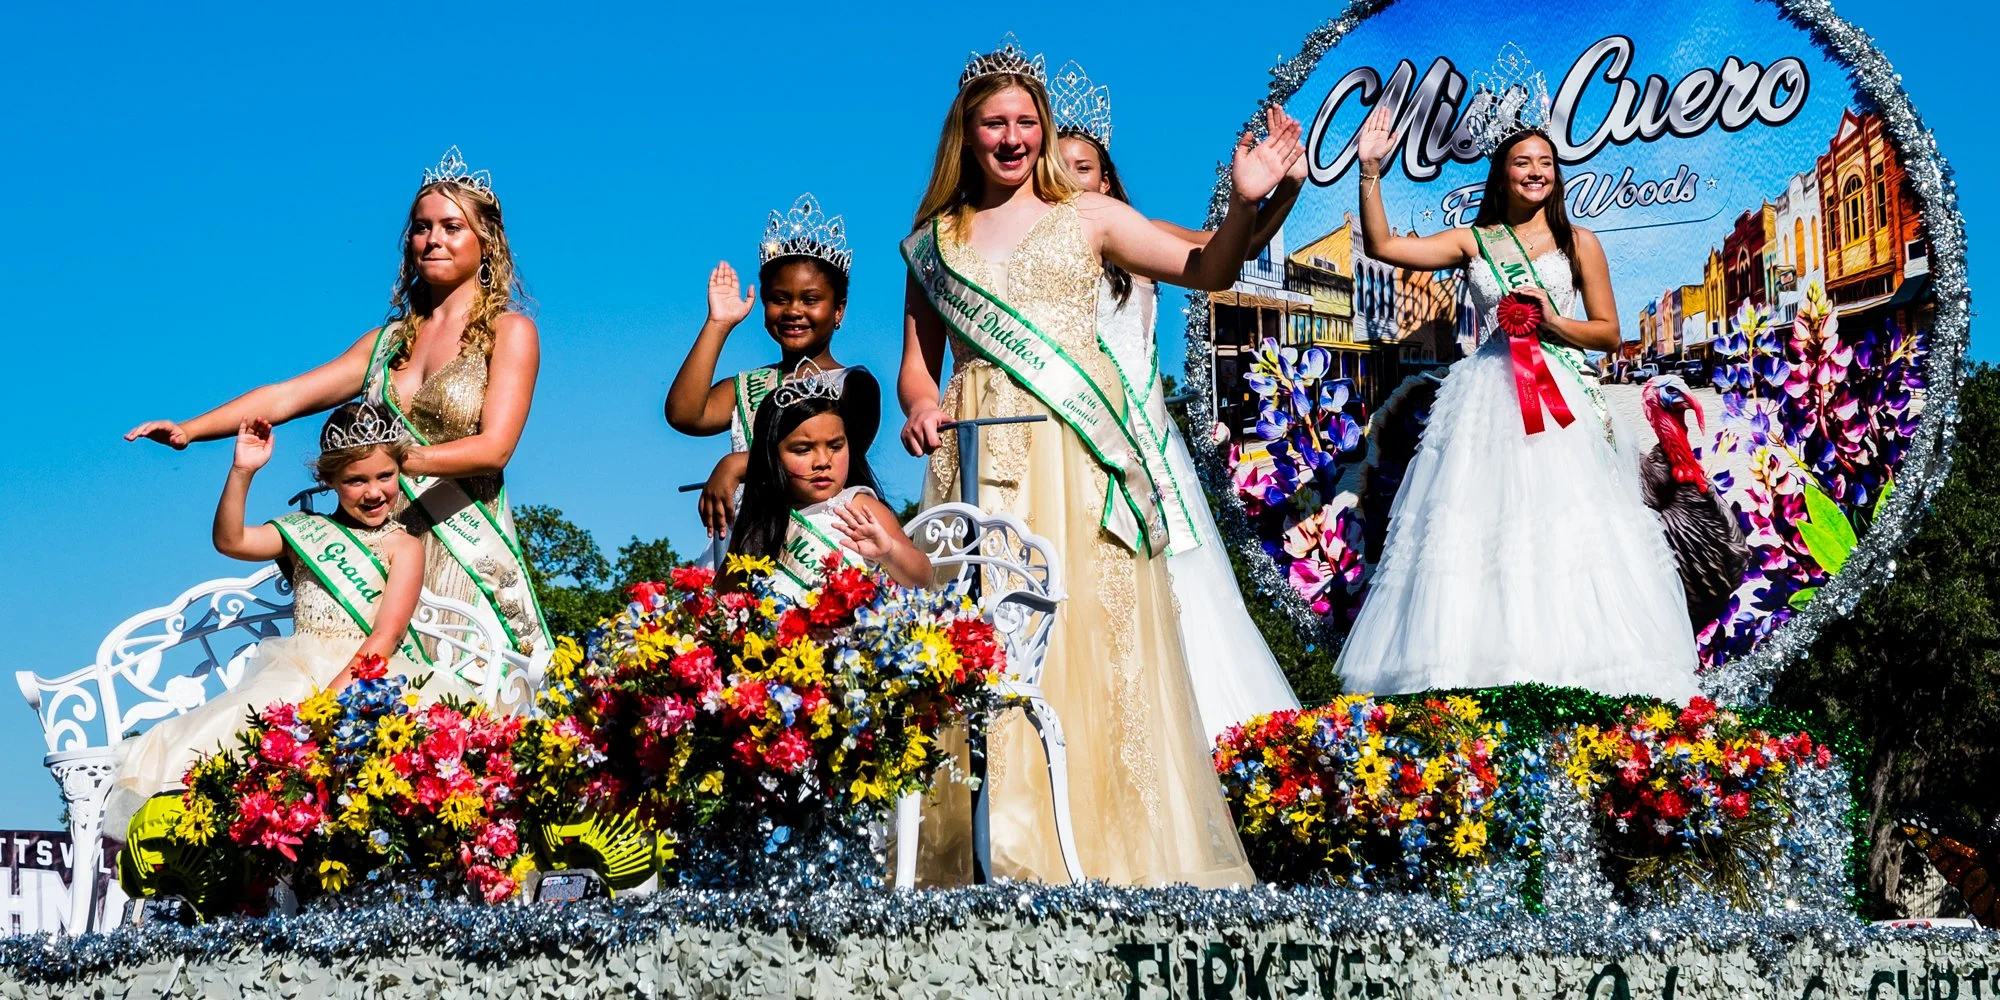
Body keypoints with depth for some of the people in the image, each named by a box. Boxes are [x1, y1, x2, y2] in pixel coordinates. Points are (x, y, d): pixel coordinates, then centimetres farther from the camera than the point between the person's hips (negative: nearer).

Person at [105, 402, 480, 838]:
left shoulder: (404, 547, 6)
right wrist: (242, 472, -8)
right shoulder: (305, 531, 16)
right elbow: (229, 541, 4)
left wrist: (338, 691, -18)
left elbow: (386, 634, -4)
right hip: (297, 674, 3)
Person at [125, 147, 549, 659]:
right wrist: (190, 429, -7)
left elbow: (494, 448, -12)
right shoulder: (389, 340, 16)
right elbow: (287, 394, 7)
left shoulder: (508, 331, 1)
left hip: (467, 556, -4)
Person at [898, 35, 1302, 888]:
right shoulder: (936, 240, 17)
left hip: (1076, 455, -1)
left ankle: (1112, 849, -5)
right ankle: (997, 858, -3)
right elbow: (917, 362, 17)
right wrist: (920, 407, -5)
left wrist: (1243, 204, -14)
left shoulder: (1087, 217, 11)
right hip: (981, 461, 2)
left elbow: (1206, 270, 3)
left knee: (1091, 637, -8)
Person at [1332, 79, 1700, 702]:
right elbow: (1381, 246, 1)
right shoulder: (1473, 242, 10)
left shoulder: (1578, 243, 9)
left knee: (1563, 529, -10)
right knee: (1481, 527, -7)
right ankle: (1486, 668, -5)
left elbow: (1609, 333, 9)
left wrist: (1553, 321, -7)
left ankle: (1568, 662, -6)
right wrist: (1370, 172, -7)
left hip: (1559, 399, -1)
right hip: (1488, 400, 1)